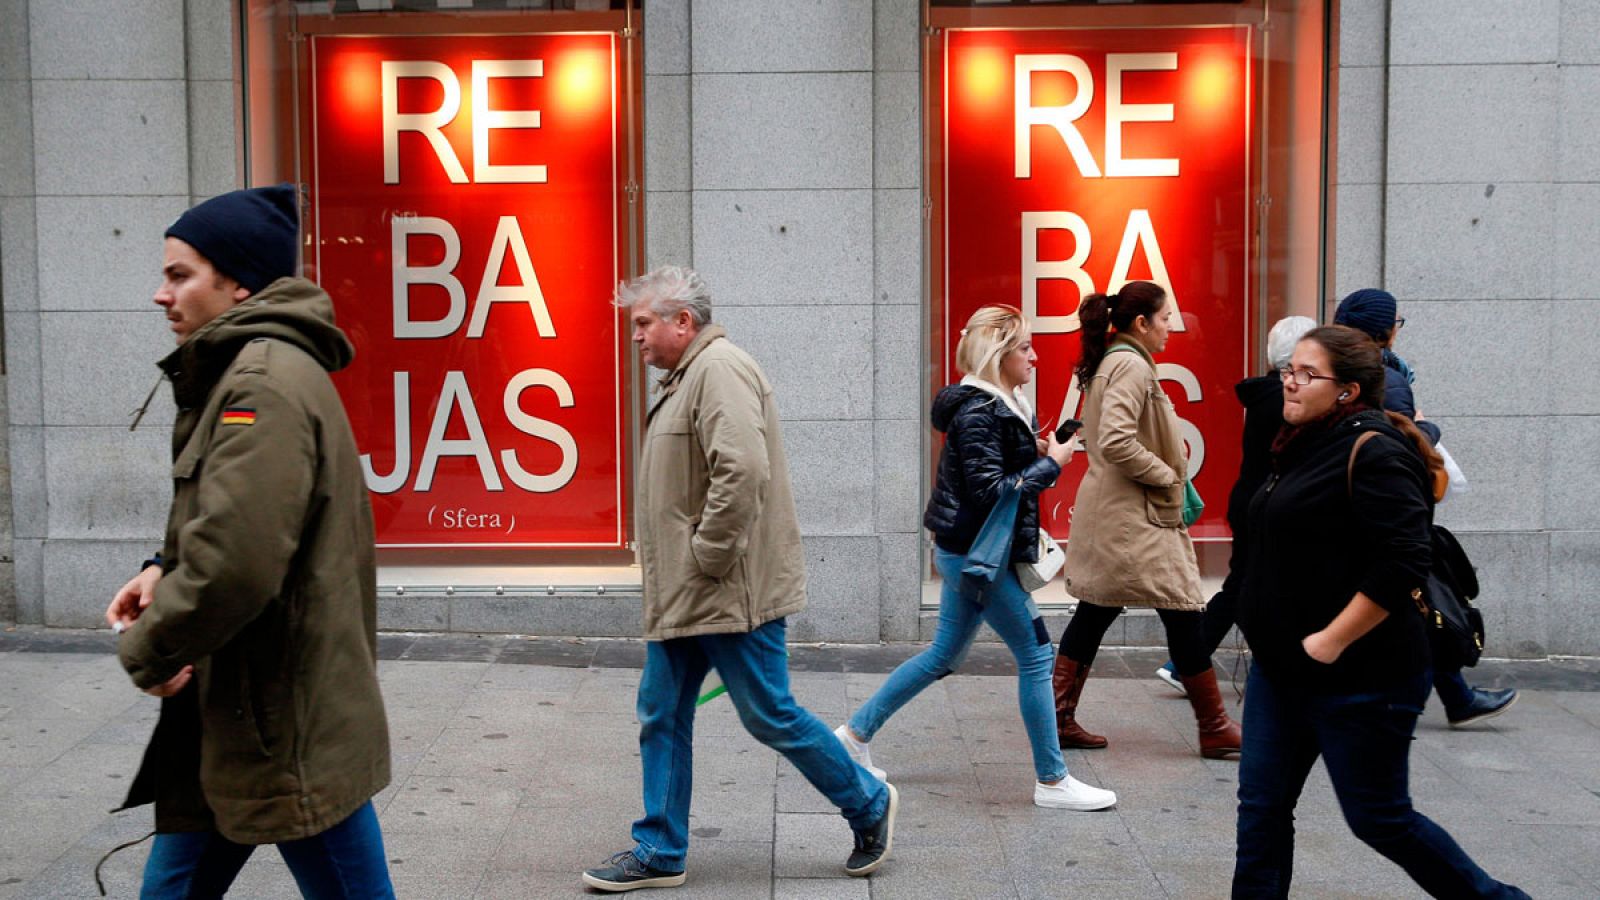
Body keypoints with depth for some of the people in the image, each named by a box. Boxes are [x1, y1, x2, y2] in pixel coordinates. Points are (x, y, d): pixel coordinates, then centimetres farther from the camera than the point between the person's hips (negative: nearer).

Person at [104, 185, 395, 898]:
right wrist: (167, 568, 4)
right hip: (239, 718, 10)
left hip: (288, 732, -10)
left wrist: (147, 652, -13)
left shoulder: (266, 384, -20)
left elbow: (235, 564, -29)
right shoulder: (243, 373, 14)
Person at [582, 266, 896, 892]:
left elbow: (743, 470, -28)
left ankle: (869, 806, 20)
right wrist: (676, 572, 17)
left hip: (730, 592, -10)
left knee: (770, 715, 1)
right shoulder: (685, 376, 17)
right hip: (681, 595, 10)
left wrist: (708, 559, -21)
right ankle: (659, 853, 22)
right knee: (662, 717, 11)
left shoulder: (719, 367, -16)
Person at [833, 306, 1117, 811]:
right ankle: (1052, 782, 8)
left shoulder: (1000, 405, 12)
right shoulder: (979, 412, -19)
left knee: (943, 657, 17)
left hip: (966, 553, 10)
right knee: (1036, 656, -2)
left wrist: (1035, 454, 1)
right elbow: (990, 493, -23)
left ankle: (857, 732, 25)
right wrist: (1051, 465, -17)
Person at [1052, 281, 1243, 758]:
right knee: (1184, 614, -2)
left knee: (1095, 612, 12)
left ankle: (1060, 719, 15)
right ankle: (1216, 730, 6)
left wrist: (1167, 475, 14)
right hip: (1135, 517, -10)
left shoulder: (1110, 363, 15)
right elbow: (1115, 443, -26)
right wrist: (1167, 475, -13)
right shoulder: (1132, 366, -16)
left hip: (1108, 514, 10)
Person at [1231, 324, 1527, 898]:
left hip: (1358, 677, -8)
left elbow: (1403, 561, -25)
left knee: (1379, 819, 5)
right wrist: (1273, 635, 15)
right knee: (1262, 807, 8)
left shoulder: (1373, 451, -17)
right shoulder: (1303, 447, 10)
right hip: (1281, 669, 9)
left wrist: (1332, 641, -23)